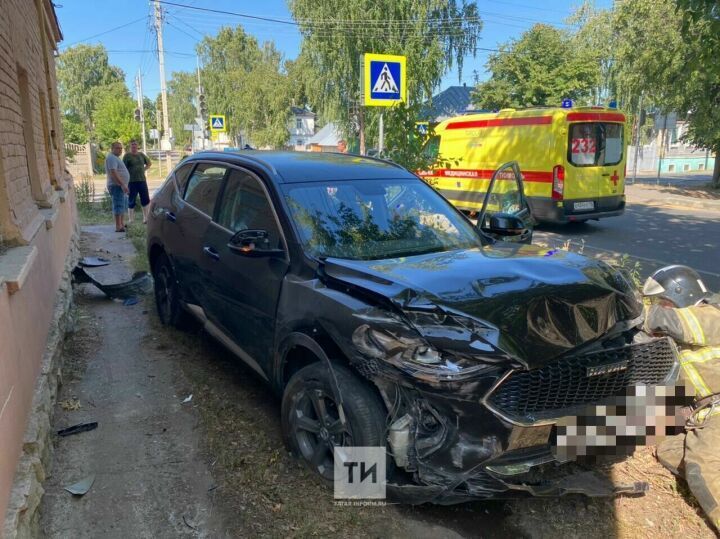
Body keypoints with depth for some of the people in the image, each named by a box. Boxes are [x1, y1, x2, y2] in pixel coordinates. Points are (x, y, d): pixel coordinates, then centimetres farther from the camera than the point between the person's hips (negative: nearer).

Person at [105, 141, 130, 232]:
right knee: (118, 206, -13)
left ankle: (122, 224, 27)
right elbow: (113, 173, -25)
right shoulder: (111, 158, -14)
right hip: (116, 185, -11)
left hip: (121, 186, 11)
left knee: (123, 206, 18)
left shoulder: (116, 158, 20)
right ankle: (118, 227, -16)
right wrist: (122, 185, -30)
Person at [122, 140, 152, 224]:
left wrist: (143, 169, 11)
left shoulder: (141, 154, 11)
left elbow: (149, 163, 27)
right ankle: (130, 220, 6)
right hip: (132, 182, -5)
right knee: (131, 202, 0)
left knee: (145, 200, 6)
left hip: (142, 180, 5)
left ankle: (145, 218, 17)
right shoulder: (127, 156, -4)